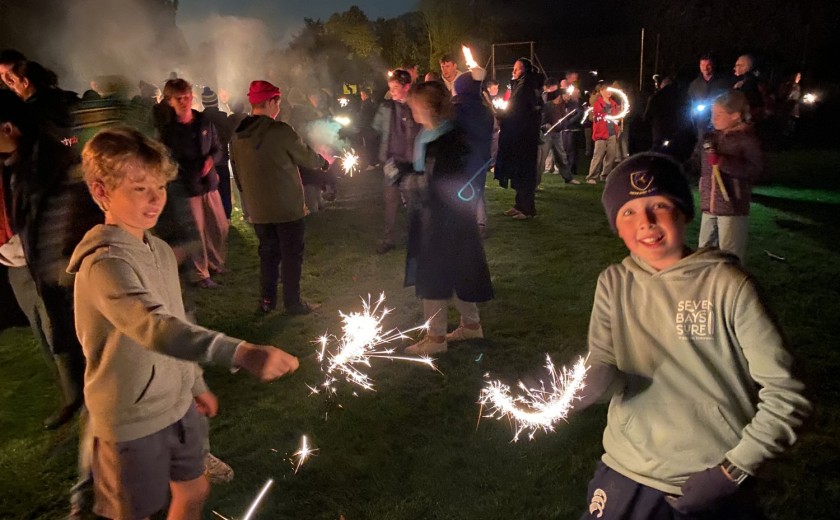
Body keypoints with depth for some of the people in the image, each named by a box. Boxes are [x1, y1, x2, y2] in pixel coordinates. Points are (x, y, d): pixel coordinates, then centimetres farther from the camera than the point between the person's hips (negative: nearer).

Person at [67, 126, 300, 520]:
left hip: (177, 404, 8)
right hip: (133, 421, -8)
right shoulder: (104, 263, -26)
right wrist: (241, 353, -56)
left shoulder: (160, 250, 2)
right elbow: (153, 327, -43)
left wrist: (195, 383, 19)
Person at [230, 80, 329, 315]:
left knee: (268, 252, 17)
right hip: (287, 207, -6)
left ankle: (267, 300, 23)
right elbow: (305, 156, -5)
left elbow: (238, 174, 11)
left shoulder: (237, 136, 4)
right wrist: (324, 162, 15)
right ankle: (293, 302, 12)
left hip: (258, 209, 6)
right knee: (291, 254, 5)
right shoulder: (280, 130, -16)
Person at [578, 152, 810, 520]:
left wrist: (734, 470, -13)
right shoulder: (614, 283, -3)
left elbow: (785, 394, -11)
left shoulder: (729, 285, -13)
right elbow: (603, 369, -10)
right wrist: (595, 379, -31)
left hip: (712, 483, -2)